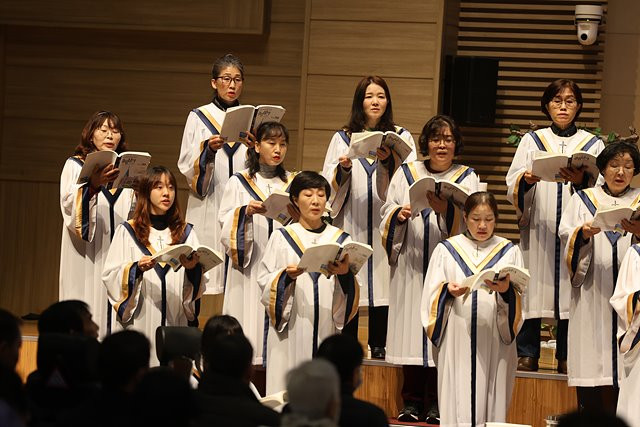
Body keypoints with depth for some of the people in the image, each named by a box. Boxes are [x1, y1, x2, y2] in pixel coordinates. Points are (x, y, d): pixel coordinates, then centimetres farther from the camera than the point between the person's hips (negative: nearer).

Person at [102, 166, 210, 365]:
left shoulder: (186, 232, 14)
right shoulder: (127, 232, 6)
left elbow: (201, 282, 8)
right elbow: (111, 277, -2)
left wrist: (194, 268, -14)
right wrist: (137, 268, -19)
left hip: (176, 320, 2)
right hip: (140, 321, -2)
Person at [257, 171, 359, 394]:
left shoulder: (341, 239, 12)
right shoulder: (282, 238, 8)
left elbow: (353, 290, 5)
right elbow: (264, 281, 1)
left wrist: (345, 273, -16)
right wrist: (286, 275, -18)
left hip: (327, 329, 1)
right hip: (291, 333, -1)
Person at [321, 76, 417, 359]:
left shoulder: (402, 138, 11)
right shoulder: (343, 138, 13)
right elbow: (329, 183, 7)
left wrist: (389, 161, -16)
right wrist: (343, 169, -13)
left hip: (385, 223, -1)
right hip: (351, 223, 1)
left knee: (382, 283, -5)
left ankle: (378, 345, -1)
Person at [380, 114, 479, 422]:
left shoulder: (467, 179, 9)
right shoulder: (406, 174, 13)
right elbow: (387, 216, 10)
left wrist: (446, 210, -24)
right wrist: (398, 215, -12)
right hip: (410, 267, 1)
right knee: (411, 334, -2)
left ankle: (436, 405, 0)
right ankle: (412, 404, 4)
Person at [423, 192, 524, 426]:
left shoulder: (509, 252, 10)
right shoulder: (446, 250, 9)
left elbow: (519, 301, 1)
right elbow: (431, 298, 4)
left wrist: (507, 291, -20)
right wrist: (448, 291, -17)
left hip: (494, 345, 0)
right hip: (456, 345, 0)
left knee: (491, 406, -1)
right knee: (457, 407, -4)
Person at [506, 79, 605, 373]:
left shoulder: (593, 145, 12)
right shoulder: (532, 141, 13)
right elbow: (512, 186, 4)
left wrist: (581, 181, -21)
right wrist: (527, 179, -19)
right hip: (537, 227, 0)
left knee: (571, 290, -4)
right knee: (532, 285, -5)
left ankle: (566, 357, 1)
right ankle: (527, 354, 0)